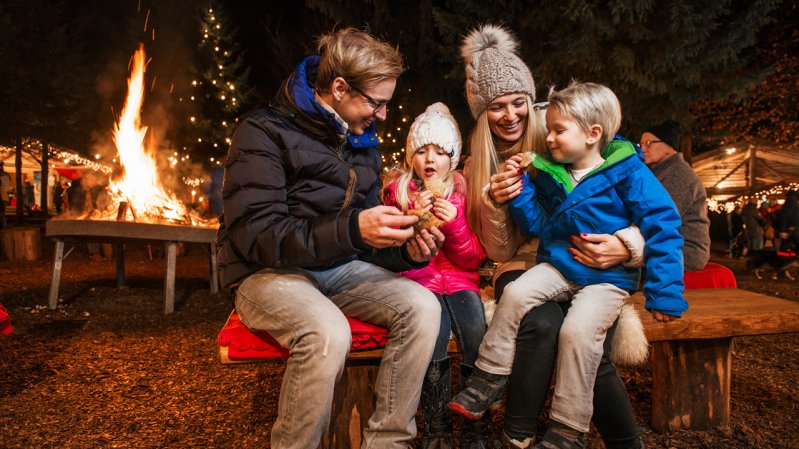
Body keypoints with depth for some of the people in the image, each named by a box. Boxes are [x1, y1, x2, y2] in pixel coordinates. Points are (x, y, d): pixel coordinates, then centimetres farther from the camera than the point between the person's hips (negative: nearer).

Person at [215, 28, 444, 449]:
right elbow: (257, 237, -20)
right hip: (268, 272, -6)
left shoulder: (363, 142, 10)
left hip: (338, 269, 6)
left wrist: (406, 251, -9)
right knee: (328, 333, -35)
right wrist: (352, 228, -31)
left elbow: (364, 240, 13)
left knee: (422, 306, -17)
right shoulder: (265, 132, -10)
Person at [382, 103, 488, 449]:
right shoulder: (397, 192, 6)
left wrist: (454, 223, -12)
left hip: (460, 281, 2)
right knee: (433, 332, -31)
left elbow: (475, 258, 5)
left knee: (479, 338, -26)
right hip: (418, 282, -1)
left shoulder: (464, 190, 8)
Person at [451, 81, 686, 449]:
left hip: (608, 278, -5)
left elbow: (662, 229, -10)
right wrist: (520, 187, -6)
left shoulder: (629, 174, -9)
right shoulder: (551, 174, 7)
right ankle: (488, 379, -5)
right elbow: (536, 224, 9)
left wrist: (664, 293, -13)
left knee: (578, 330, -26)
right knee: (515, 293, -19)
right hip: (558, 266, 5)